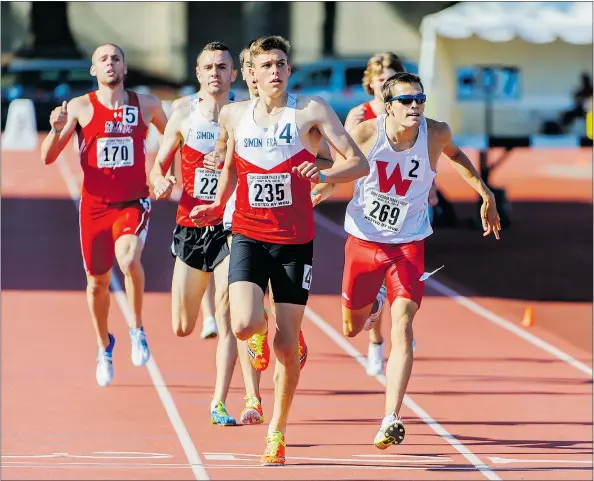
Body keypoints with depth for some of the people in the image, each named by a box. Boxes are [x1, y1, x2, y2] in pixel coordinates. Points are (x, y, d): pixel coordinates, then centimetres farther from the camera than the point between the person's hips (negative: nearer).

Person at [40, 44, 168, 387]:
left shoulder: (146, 105, 2)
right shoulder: (80, 107, -2)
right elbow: (48, 158, -5)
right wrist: (57, 129, -24)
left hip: (133, 204, -1)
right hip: (94, 206, 1)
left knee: (129, 260, -30)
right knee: (98, 281, 11)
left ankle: (137, 328, -7)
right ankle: (104, 346, 38)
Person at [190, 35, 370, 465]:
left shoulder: (310, 111, -6)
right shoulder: (234, 115, 4)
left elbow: (359, 163, -10)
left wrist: (323, 175, -28)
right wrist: (217, 205, 7)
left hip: (295, 241, -1)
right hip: (248, 236, 1)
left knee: (287, 345, 1)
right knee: (244, 326, -20)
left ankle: (277, 432, 18)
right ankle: (262, 332, 19)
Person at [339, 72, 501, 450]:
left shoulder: (436, 133, -12)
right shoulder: (365, 133, -17)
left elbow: (455, 153, 13)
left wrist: (487, 195, 13)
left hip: (410, 244, -1)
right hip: (364, 240, 1)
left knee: (403, 326, -19)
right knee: (352, 328, 17)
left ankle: (392, 420, -25)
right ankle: (375, 304, 57)